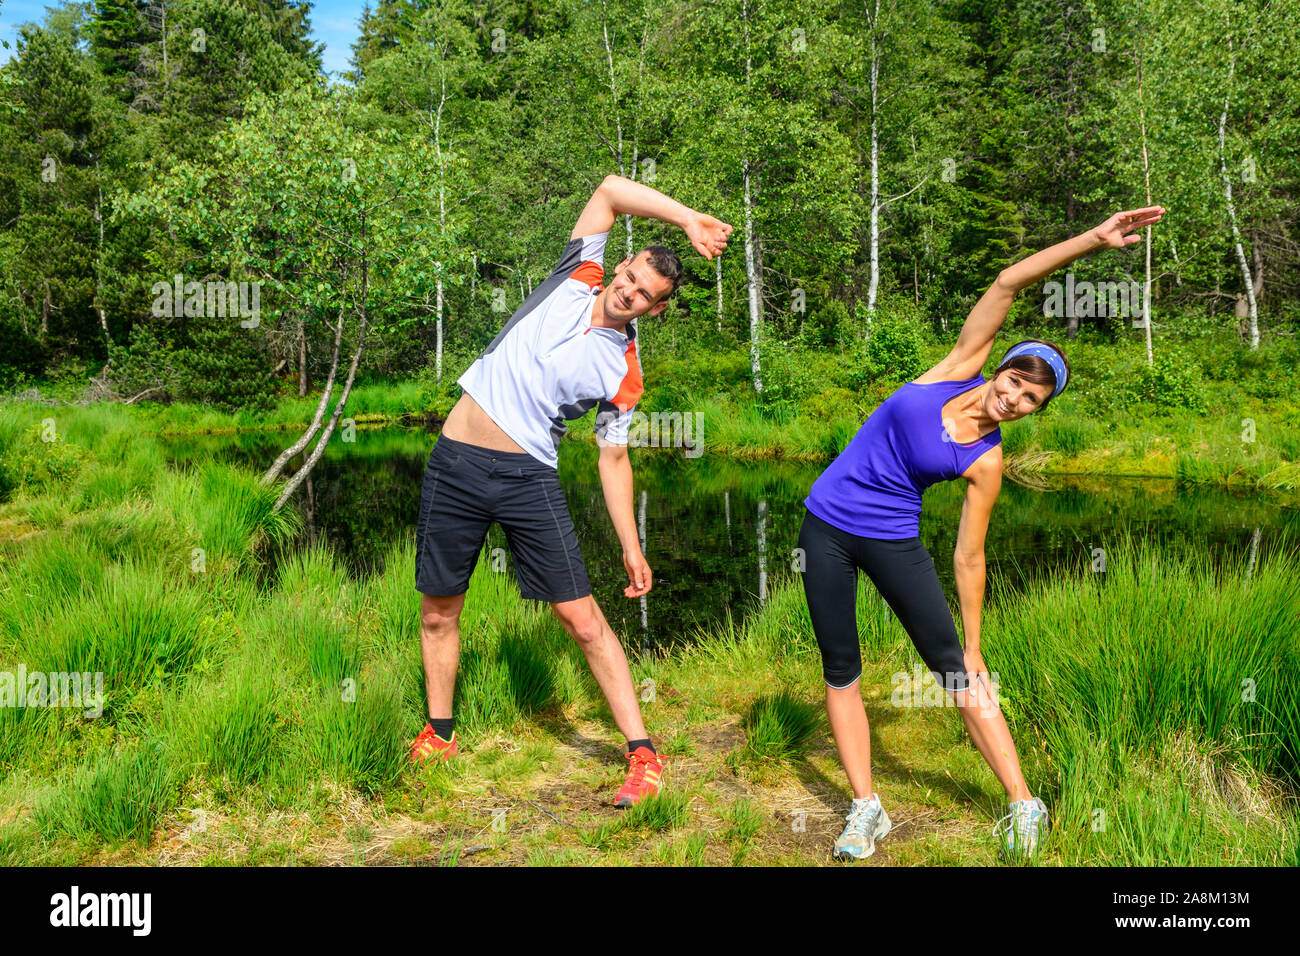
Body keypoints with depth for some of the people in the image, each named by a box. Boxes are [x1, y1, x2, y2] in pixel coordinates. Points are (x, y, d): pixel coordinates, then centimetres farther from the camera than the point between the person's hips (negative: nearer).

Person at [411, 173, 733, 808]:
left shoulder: (623, 374, -3)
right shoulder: (577, 278, 3)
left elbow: (613, 458, 3)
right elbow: (611, 190, 2)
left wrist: (632, 546, -3)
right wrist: (686, 219, -4)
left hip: (528, 479, -2)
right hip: (455, 465, 3)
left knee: (583, 620, -7)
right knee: (438, 613, 11)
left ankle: (643, 755, 3)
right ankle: (439, 736, 32)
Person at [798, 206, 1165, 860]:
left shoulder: (986, 463, -8)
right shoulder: (960, 368, -4)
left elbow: (968, 557, -4)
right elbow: (1007, 284, -9)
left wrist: (975, 650, -4)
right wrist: (1093, 239, -14)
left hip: (893, 540, -1)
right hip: (826, 529, 2)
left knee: (954, 669, -5)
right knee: (840, 672, 3)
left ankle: (1024, 806, 6)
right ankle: (866, 810, 13)